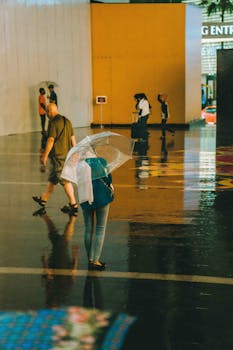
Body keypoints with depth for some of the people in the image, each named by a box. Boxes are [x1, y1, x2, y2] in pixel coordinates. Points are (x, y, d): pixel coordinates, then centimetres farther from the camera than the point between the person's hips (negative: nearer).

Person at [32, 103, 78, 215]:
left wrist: (45, 155, -12)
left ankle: (73, 204, -7)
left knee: (65, 180, -7)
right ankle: (43, 199, 31)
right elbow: (73, 138, 12)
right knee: (53, 178, 18)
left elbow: (51, 140, -17)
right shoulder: (67, 121, 11)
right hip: (67, 154, 9)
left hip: (58, 155, -9)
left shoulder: (53, 122, -13)